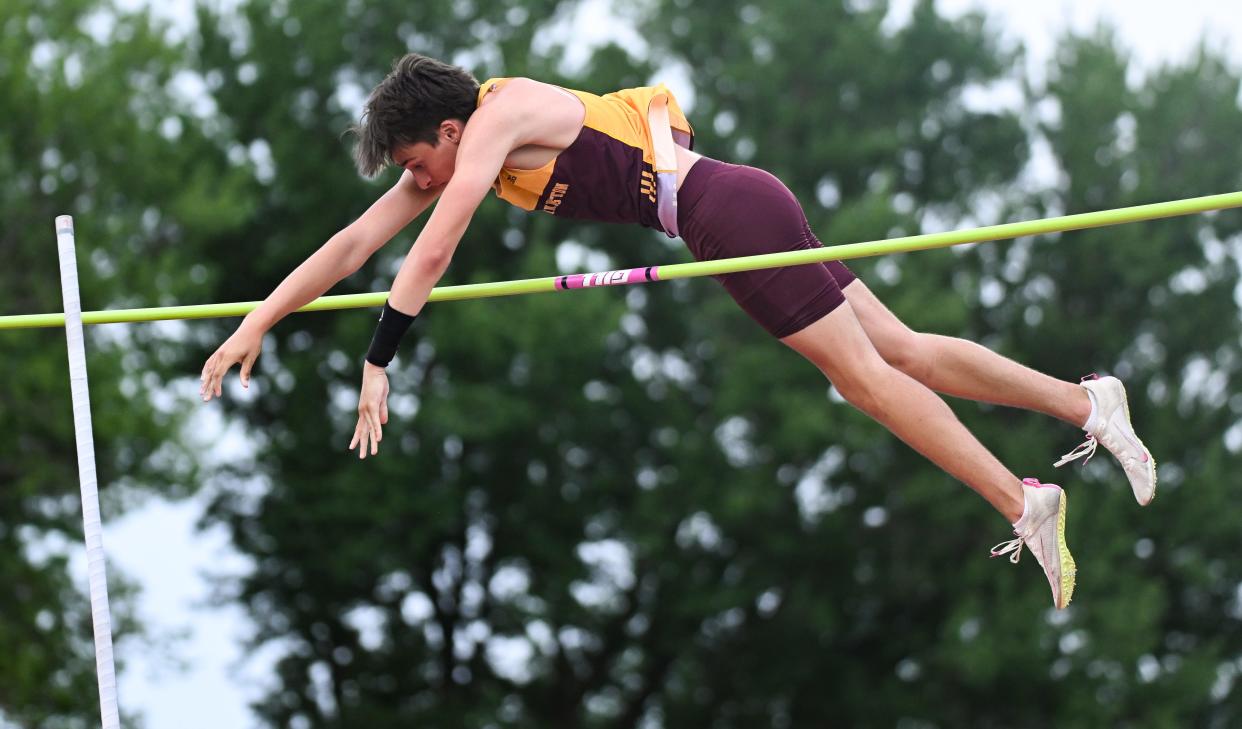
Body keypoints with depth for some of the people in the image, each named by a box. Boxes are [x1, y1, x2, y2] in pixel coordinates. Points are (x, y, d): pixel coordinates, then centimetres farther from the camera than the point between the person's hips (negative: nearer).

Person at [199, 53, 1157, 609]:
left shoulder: (497, 118, -14)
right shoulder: (451, 146, 13)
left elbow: (433, 251, -22)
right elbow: (358, 241, 14)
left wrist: (378, 364, -21)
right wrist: (257, 325, 10)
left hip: (727, 210, -9)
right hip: (740, 210, 9)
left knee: (864, 372, -11)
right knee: (898, 348, 6)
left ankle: (1023, 501, -13)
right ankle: (1087, 402, 5)